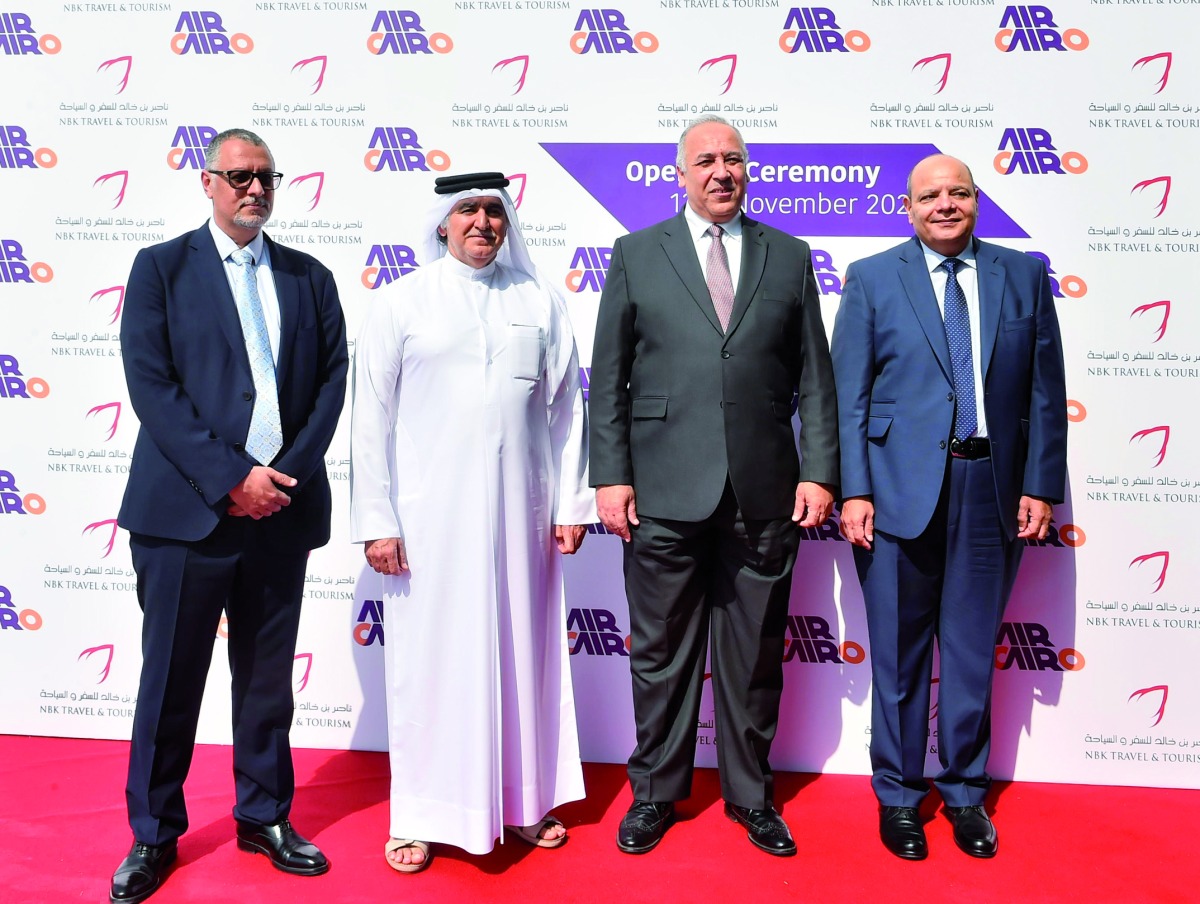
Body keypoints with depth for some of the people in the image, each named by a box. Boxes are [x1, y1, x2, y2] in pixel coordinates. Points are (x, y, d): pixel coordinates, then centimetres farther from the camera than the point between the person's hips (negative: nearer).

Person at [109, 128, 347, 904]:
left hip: (282, 508, 3)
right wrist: (229, 477, -14)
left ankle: (265, 817, 28)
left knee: (269, 678, 12)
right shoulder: (161, 267, 3)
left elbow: (332, 380, 5)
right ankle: (154, 833, 23)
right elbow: (151, 386, -7)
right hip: (187, 507, -3)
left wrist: (290, 473, -8)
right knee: (171, 680, 6)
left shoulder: (310, 277, 12)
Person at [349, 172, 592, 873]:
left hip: (519, 515, 2)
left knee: (521, 654, 10)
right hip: (430, 518, -2)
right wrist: (375, 520, -4)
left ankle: (526, 802, 28)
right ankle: (422, 818, 20)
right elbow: (372, 417, 0)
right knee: (431, 660, 5)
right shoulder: (401, 306, 3)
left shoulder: (540, 303, 7)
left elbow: (565, 409, 8)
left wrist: (572, 504, 4)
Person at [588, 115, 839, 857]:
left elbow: (814, 378, 8)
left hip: (764, 492, 1)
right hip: (664, 490, -1)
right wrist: (611, 476, -4)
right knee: (661, 652, 9)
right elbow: (608, 378, 3)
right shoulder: (636, 255, 6)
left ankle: (750, 794, 28)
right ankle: (656, 794, 26)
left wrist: (819, 471, -1)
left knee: (755, 654, 11)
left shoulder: (789, 257, 10)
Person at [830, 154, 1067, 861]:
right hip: (902, 488, -1)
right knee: (899, 654, 7)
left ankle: (966, 790, 29)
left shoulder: (1024, 275, 8)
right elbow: (849, 396, 0)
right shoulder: (872, 279, 3)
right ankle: (899, 795, 24)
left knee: (973, 650, 12)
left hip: (992, 488, 2)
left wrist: (1041, 485, 1)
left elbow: (1045, 390, 7)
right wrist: (854, 490, -8)